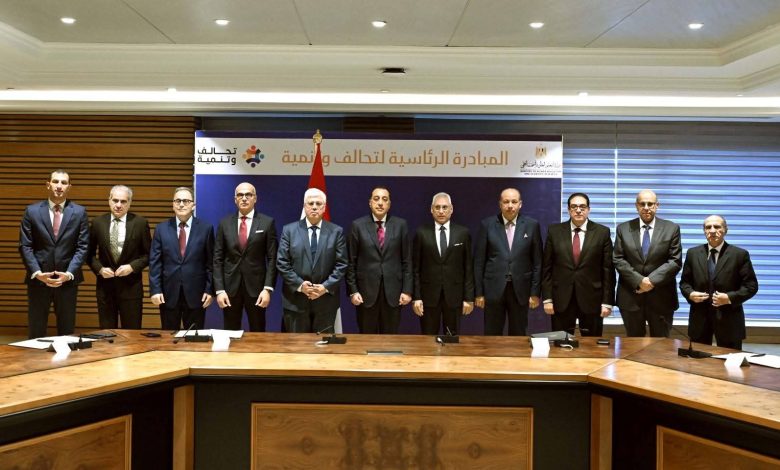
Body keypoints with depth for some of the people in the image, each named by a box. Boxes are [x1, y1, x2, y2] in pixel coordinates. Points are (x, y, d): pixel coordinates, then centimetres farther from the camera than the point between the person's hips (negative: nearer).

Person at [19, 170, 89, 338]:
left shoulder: (79, 212, 2)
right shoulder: (32, 211, 2)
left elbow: (82, 247, -2)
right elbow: (25, 246, -1)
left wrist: (69, 273, -13)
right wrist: (37, 273, -13)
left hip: (68, 280, 0)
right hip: (38, 279, 0)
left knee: (66, 331, 8)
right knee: (36, 332, 6)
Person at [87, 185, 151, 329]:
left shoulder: (140, 223, -3)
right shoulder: (98, 223, 2)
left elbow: (149, 254, 1)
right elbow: (89, 253, 10)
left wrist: (132, 267, -12)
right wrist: (99, 268, -6)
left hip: (131, 286, -2)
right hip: (105, 285, 2)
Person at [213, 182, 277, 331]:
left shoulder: (267, 223, 0)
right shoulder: (224, 223, 5)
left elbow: (272, 259, -3)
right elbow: (218, 259, 3)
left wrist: (268, 288, -11)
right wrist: (219, 290, -5)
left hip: (256, 286, -1)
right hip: (230, 287, 2)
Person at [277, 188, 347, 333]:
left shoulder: (336, 231, 4)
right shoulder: (289, 230, 4)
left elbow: (341, 264, 0)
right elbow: (282, 262, -1)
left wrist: (326, 287, -12)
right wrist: (299, 285, -12)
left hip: (326, 300, 0)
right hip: (295, 300, 0)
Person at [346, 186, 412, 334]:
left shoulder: (400, 225, 4)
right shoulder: (358, 225, 1)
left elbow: (407, 260, 4)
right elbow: (351, 262, 1)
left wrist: (407, 290, -1)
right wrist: (353, 291, -4)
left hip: (393, 292, 1)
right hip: (366, 291, -1)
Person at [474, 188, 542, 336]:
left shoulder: (532, 225, 2)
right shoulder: (487, 225, 0)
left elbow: (537, 261, 4)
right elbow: (479, 261, 1)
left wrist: (535, 292, 0)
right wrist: (479, 292, -1)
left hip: (520, 290, 1)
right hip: (494, 289, 0)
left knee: (518, 336, 9)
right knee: (492, 336, 6)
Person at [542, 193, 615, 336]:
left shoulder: (602, 232, 1)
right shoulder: (554, 231, 4)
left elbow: (608, 270, -1)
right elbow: (546, 268, 3)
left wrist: (607, 302, -4)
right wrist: (547, 298, -2)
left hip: (592, 299, -1)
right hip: (561, 300, 1)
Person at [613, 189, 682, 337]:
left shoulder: (672, 229, 2)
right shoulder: (623, 228, 5)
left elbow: (675, 261, -4)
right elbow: (618, 260, -1)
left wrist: (652, 280, -15)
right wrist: (638, 281, -13)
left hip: (661, 297, -1)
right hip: (630, 296, 1)